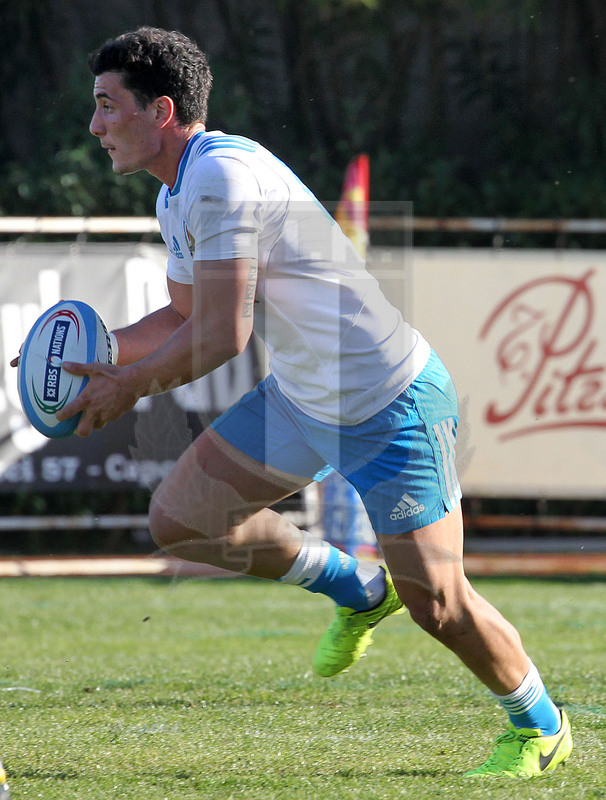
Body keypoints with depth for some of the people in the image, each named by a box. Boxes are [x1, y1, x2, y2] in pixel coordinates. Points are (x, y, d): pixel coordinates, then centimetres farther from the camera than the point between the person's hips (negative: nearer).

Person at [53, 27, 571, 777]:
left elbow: (222, 335, -27)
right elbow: (186, 318, 20)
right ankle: (358, 589, 24)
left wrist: (129, 386, -14)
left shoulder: (222, 174, -25)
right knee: (177, 519, 5)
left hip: (391, 406, -10)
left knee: (435, 604, -4)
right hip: (300, 398, 10)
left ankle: (539, 727, 22)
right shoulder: (177, 194, 7)